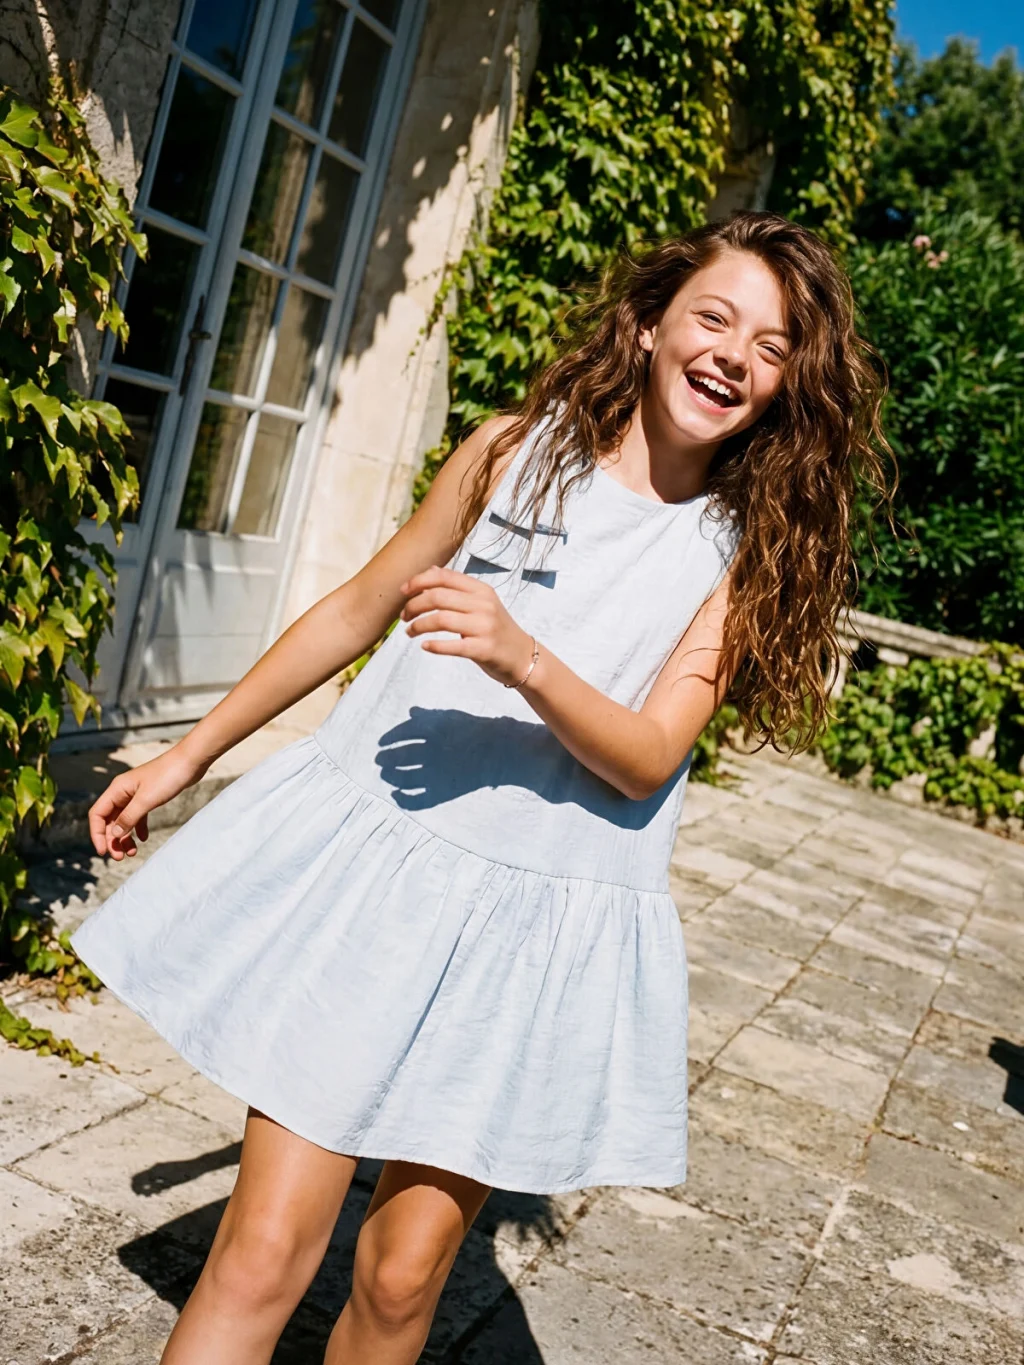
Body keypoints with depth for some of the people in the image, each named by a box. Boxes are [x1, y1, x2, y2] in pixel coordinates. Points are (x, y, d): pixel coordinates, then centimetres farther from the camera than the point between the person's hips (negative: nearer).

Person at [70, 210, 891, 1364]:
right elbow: (356, 610, 10)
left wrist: (525, 661, -28)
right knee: (265, 1252, -1)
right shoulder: (516, 451, 2)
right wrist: (186, 757, 14)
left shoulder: (746, 550, 0)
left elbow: (648, 759, -9)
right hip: (371, 853, 0)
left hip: (549, 919, 1)